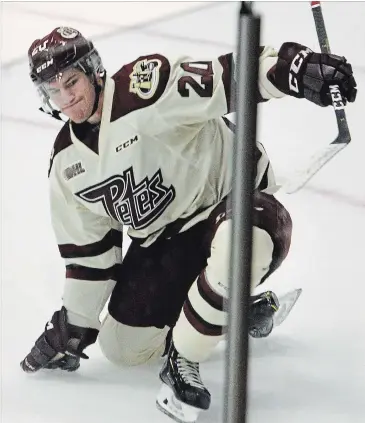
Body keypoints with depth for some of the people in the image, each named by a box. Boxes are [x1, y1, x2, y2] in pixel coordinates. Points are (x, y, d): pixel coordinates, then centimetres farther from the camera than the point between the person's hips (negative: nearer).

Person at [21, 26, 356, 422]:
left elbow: (226, 79, -36)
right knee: (122, 347, 5)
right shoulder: (66, 162, -1)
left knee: (246, 238, -43)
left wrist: (296, 68, -53)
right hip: (162, 237, 7)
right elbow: (88, 249, 7)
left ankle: (183, 360, -22)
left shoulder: (144, 86, -22)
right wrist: (73, 325, 10)